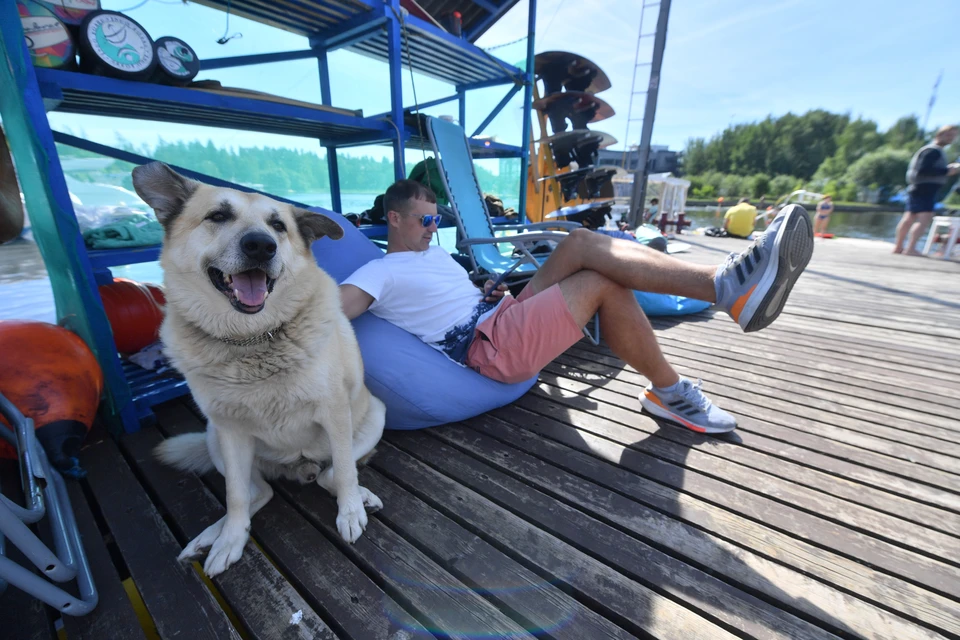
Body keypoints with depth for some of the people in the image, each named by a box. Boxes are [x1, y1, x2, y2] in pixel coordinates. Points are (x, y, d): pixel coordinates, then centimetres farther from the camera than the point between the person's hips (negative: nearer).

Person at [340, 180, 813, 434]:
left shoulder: (435, 252, 27)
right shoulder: (378, 274, 1)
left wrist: (491, 293, 11)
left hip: (506, 317, 9)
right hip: (488, 346, -8)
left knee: (580, 243, -13)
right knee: (604, 281, -20)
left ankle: (723, 284, -16)